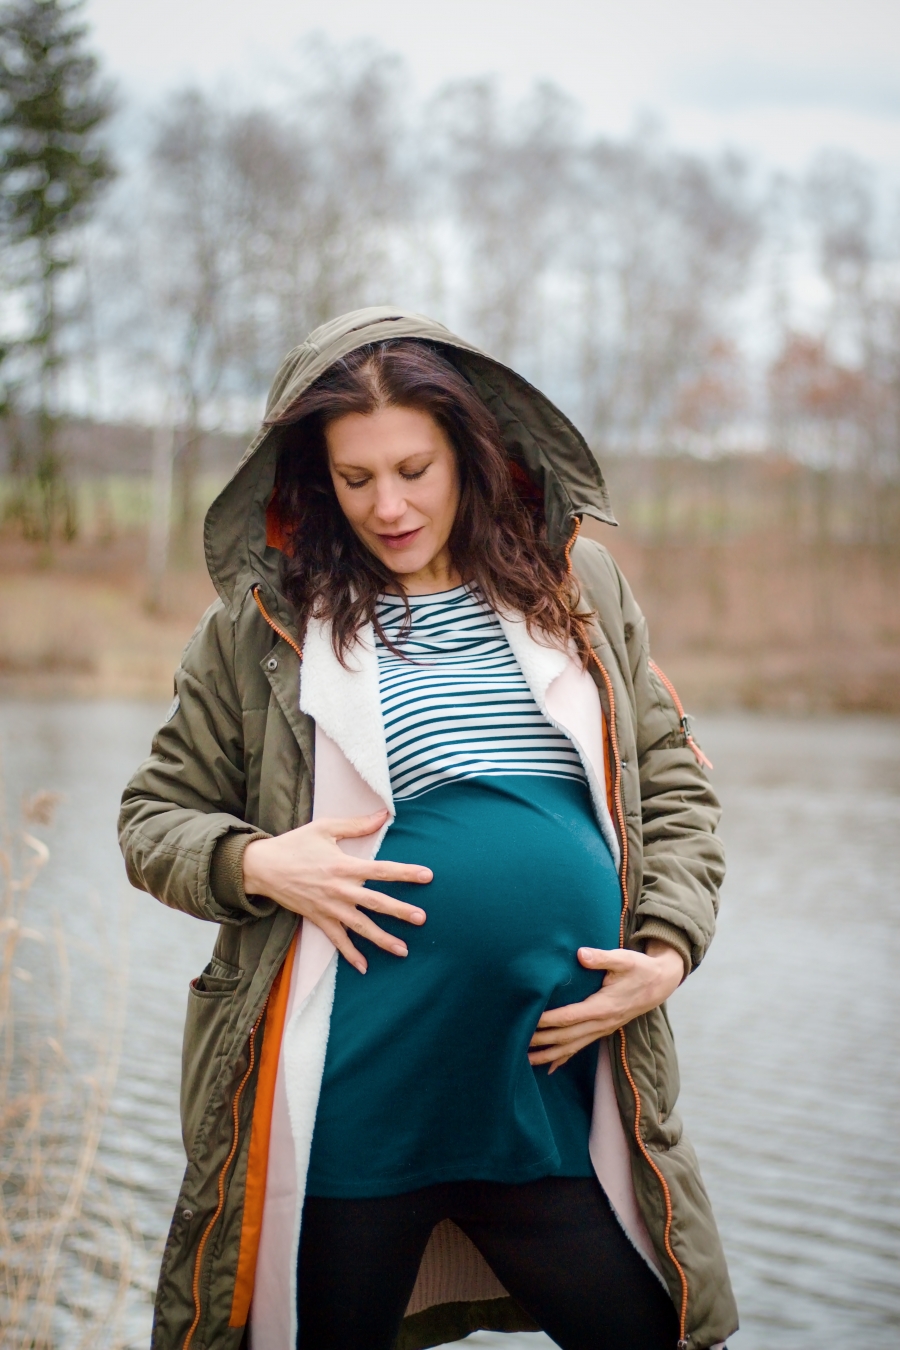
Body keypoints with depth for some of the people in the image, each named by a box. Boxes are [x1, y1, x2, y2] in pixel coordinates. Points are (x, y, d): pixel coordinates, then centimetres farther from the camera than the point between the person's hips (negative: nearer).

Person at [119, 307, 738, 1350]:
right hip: (351, 1104, -2)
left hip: (553, 1095, 2)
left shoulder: (581, 589, 9)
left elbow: (673, 792, 13)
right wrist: (253, 864, -11)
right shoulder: (265, 621, 2)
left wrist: (667, 952, -2)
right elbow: (155, 814, 9)